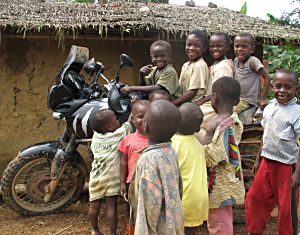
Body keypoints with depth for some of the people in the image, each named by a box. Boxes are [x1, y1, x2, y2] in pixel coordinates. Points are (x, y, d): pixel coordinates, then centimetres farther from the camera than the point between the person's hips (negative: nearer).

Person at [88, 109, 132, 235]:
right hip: (111, 177, -5)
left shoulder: (95, 136, 8)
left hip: (96, 176, 5)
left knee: (94, 205, 15)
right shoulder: (119, 135, -5)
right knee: (111, 207, 3)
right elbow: (129, 123, 5)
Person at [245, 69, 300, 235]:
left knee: (287, 206, 8)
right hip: (267, 162, 6)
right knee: (254, 198, 14)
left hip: (286, 166, -6)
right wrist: (258, 160, 16)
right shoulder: (269, 108, 4)